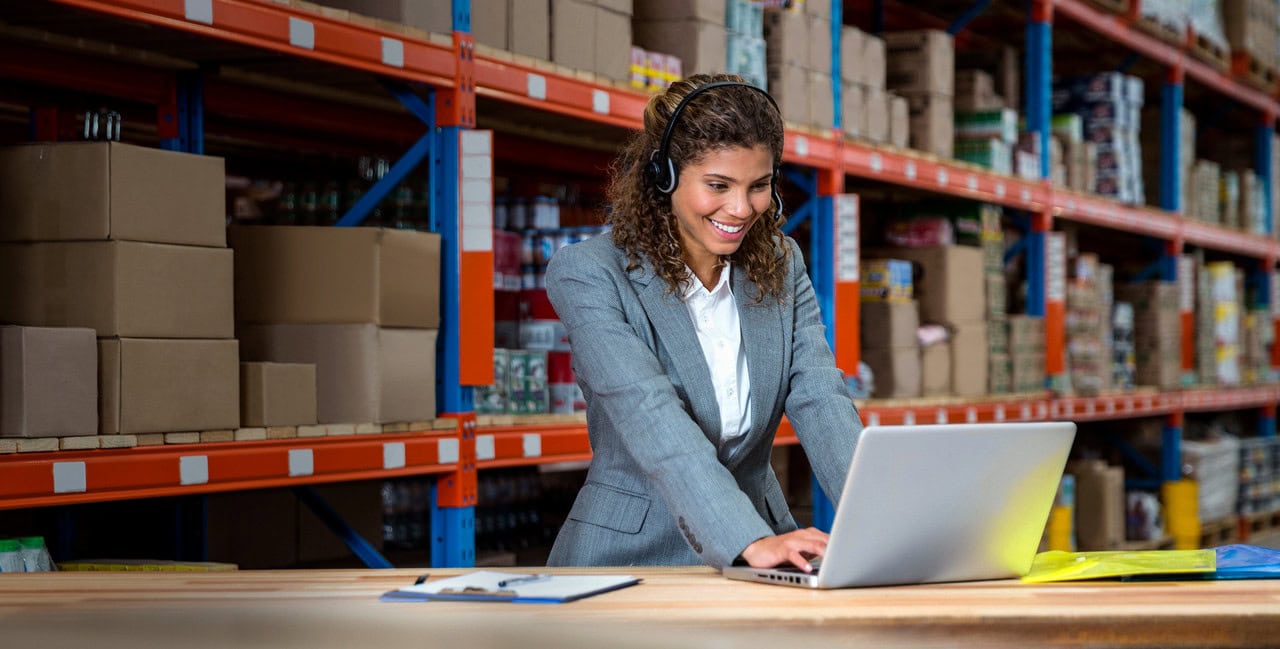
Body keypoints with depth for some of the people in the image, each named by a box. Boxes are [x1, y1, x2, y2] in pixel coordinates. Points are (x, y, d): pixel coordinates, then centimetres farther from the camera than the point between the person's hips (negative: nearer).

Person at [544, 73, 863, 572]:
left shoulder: (781, 266, 8)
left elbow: (818, 399, -4)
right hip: (631, 556, -3)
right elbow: (650, 418, -22)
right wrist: (750, 542, -35)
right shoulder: (588, 274, -10)